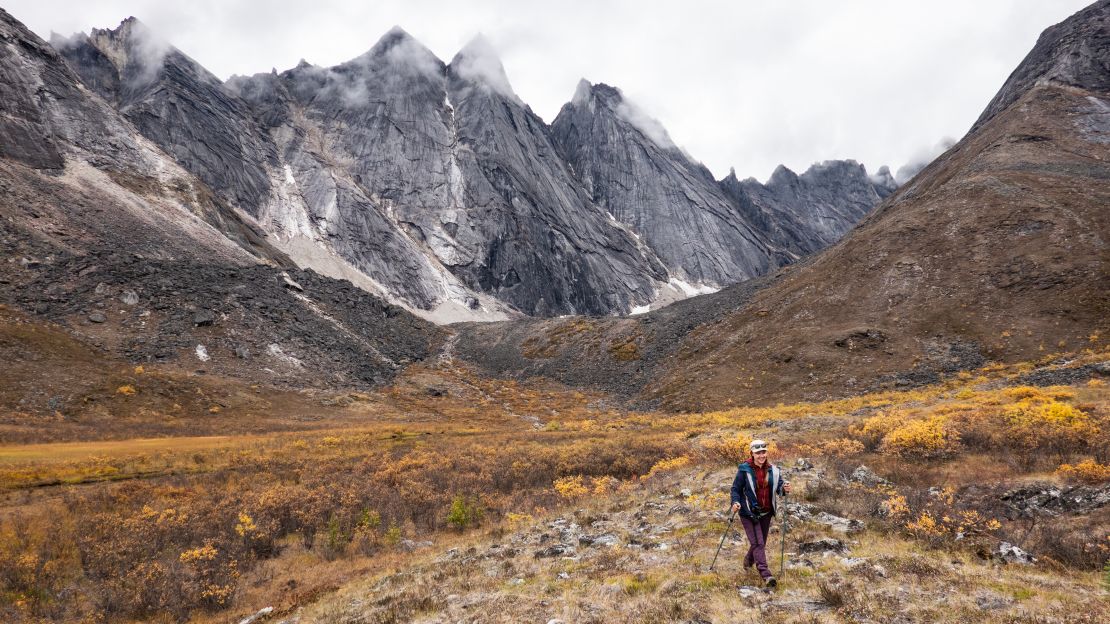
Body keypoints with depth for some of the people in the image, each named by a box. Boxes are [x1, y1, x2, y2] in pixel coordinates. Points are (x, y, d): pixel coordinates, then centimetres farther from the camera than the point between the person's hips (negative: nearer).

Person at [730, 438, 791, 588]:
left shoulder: (772, 470, 0)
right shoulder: (744, 470, -12)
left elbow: (779, 486, -1)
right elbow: (736, 489, -7)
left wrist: (784, 488, -24)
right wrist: (735, 502, -24)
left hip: (766, 513, 5)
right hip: (749, 513, -5)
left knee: (761, 542, 19)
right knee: (758, 543, -12)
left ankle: (749, 560, 46)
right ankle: (765, 574, -13)